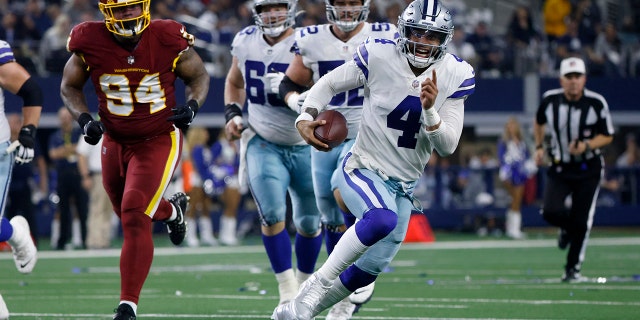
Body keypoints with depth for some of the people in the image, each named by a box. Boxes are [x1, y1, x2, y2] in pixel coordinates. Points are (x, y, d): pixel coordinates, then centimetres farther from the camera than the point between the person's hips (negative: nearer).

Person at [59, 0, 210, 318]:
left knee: (135, 217, -19)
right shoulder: (89, 42, -14)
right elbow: (70, 87, 4)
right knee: (128, 212, 22)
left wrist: (192, 105, -18)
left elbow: (198, 75, 2)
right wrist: (84, 120, -13)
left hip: (159, 142, -4)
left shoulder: (167, 39, -17)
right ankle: (172, 210, 58)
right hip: (115, 142, 4)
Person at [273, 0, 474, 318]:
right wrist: (305, 117, -18)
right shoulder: (379, 57, -16)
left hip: (403, 185, 5)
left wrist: (430, 111, -28)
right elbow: (329, 84, 0)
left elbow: (447, 146, -10)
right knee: (383, 220, -37)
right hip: (363, 169, -5)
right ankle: (319, 282, -19)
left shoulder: (455, 76, -8)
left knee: (371, 268, 10)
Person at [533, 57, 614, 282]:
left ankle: (573, 268, 16)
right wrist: (539, 147, 8)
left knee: (581, 222, -3)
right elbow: (539, 122, 15)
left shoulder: (596, 103, -15)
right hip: (560, 168, 2)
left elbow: (607, 136, -5)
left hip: (588, 170, -2)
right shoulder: (550, 100, -8)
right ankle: (568, 227, 20)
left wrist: (586, 146, -22)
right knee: (551, 212, -18)